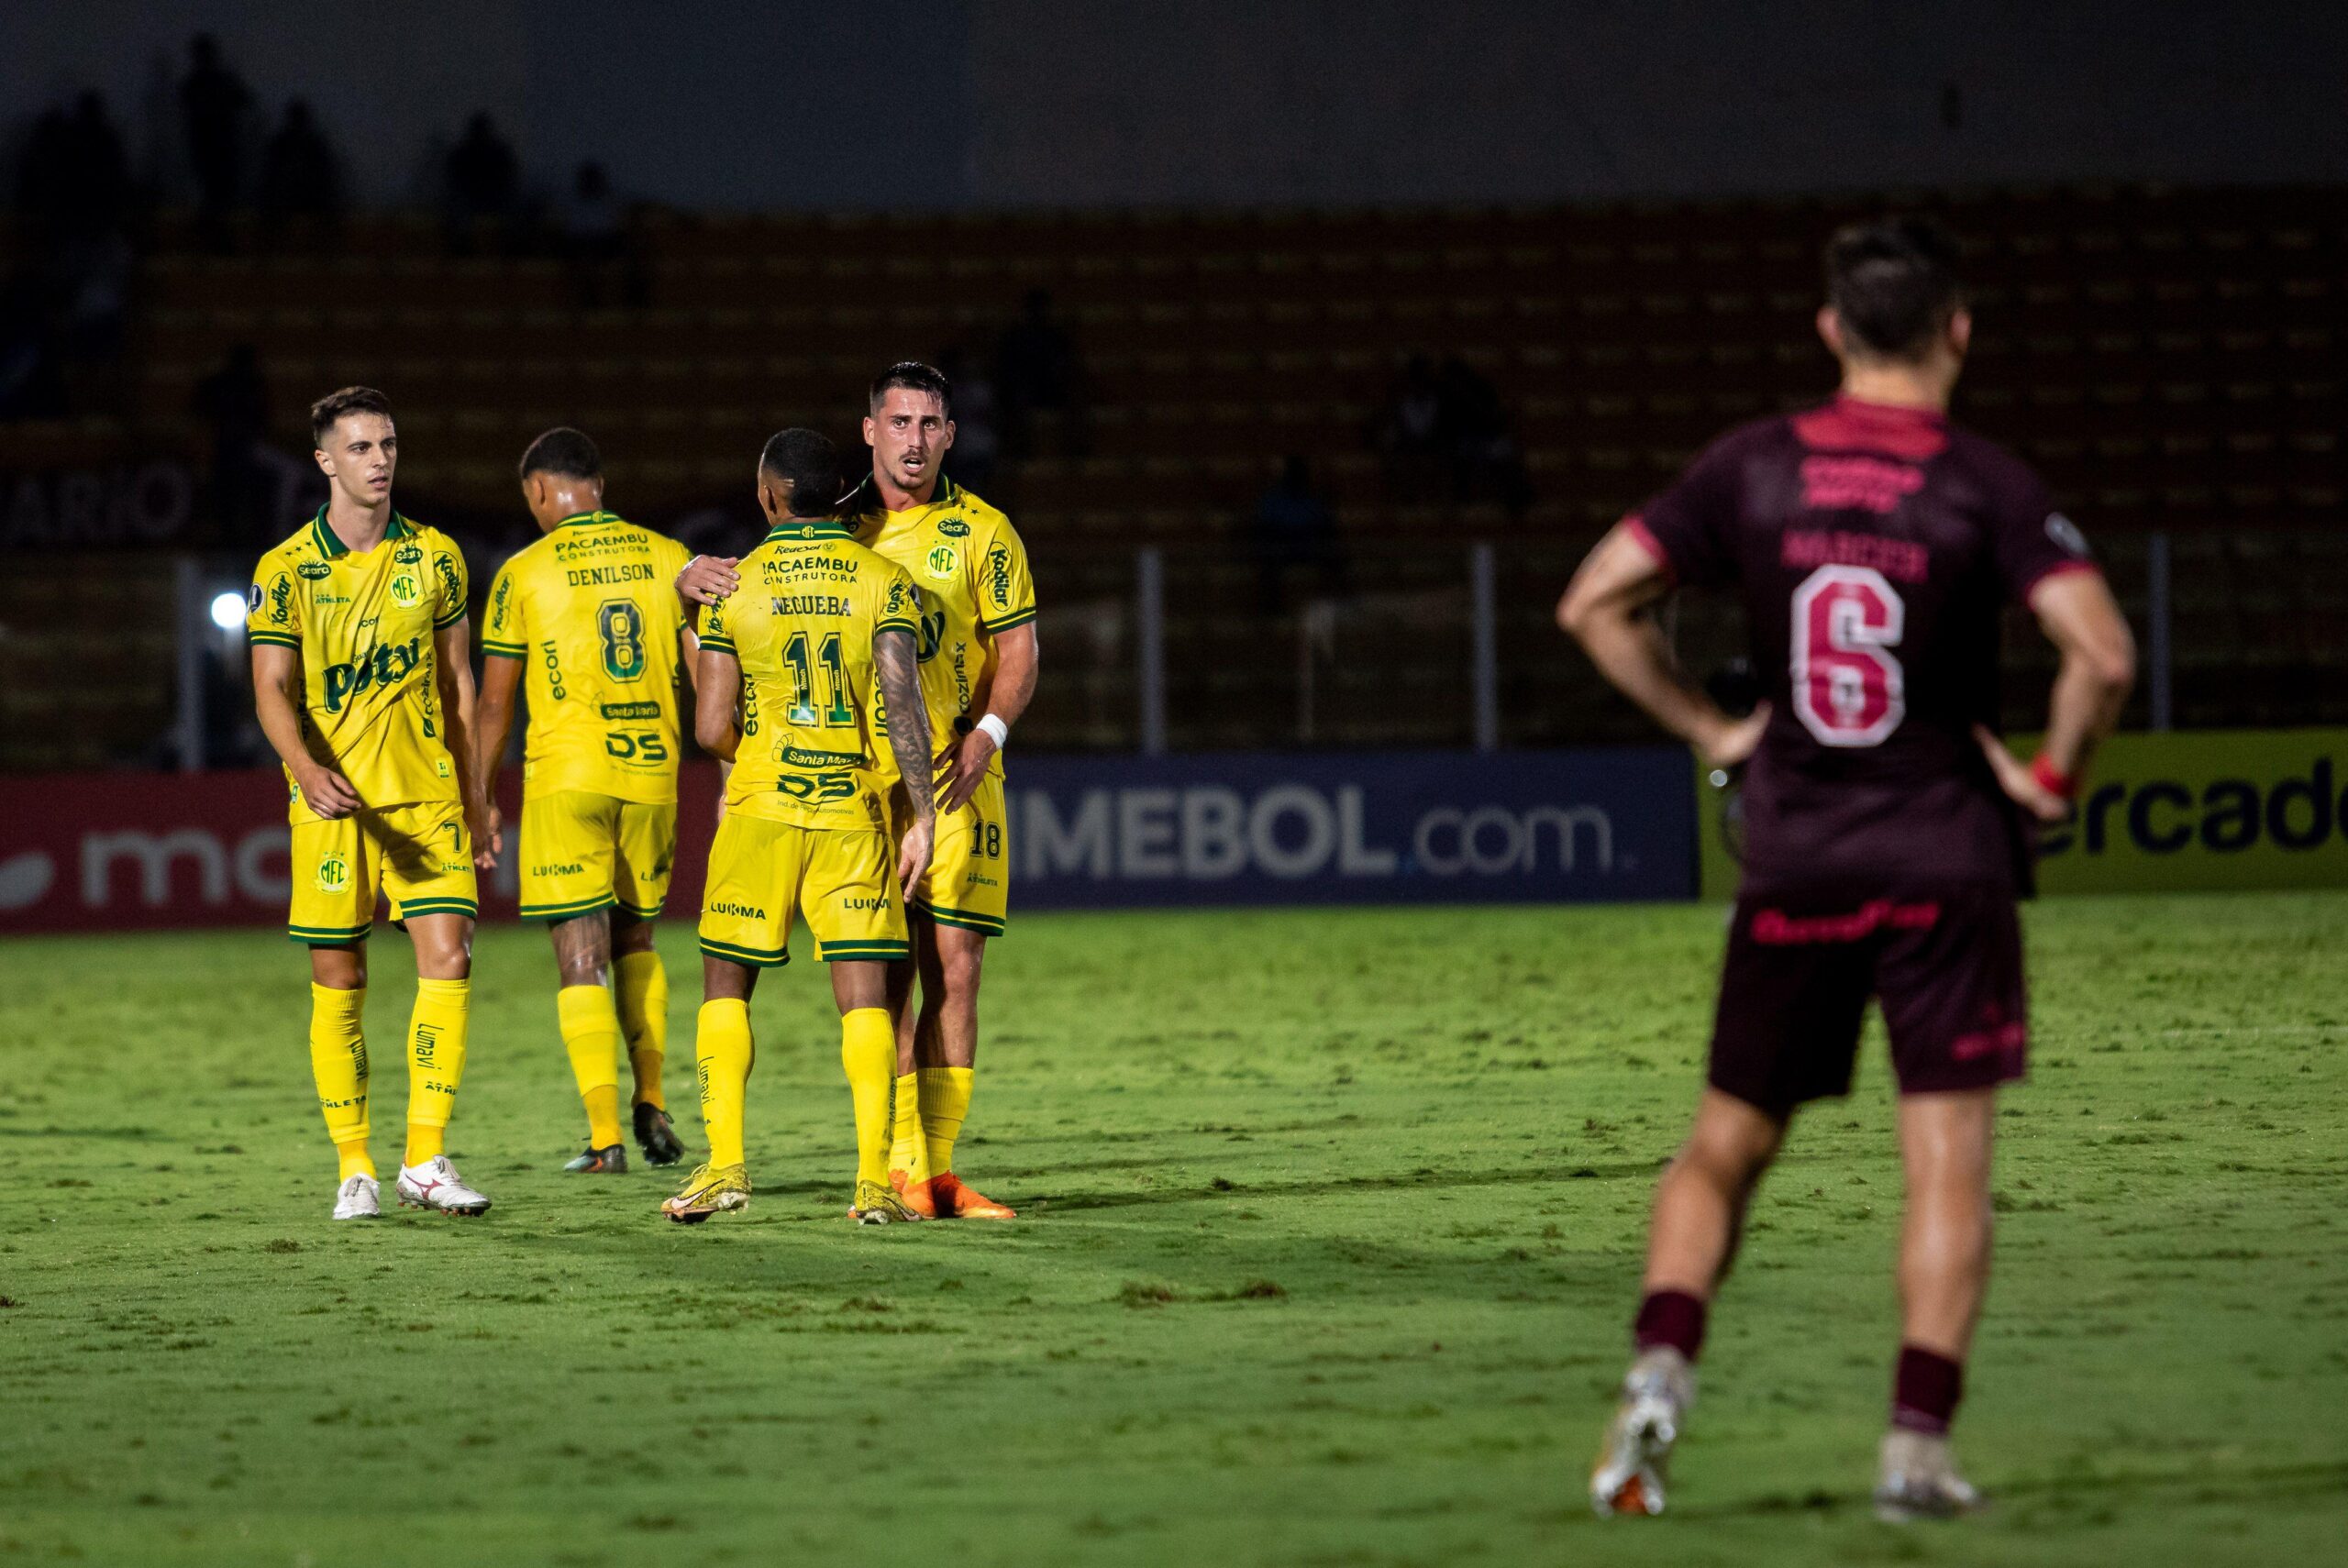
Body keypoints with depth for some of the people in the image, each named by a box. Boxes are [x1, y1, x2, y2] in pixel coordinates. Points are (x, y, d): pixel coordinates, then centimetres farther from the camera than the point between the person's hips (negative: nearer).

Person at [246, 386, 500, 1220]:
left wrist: (475, 803, 13)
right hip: (331, 800, -2)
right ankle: (354, 1170, 11)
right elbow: (272, 690, -7)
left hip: (426, 795, 2)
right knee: (338, 985, 2)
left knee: (448, 958, -10)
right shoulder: (286, 570, -2)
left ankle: (425, 1159, -4)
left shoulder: (436, 557, 7)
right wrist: (307, 769, -27)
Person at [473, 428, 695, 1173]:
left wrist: (481, 797, 10)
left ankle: (605, 1137, -7)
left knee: (582, 955, -2)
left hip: (566, 779, -3)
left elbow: (494, 702, 0)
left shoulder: (524, 573, -3)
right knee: (635, 938, 21)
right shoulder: (667, 559, 5)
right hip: (652, 775, 3)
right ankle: (651, 1104, 15)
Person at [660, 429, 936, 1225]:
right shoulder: (884, 582, -1)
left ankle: (725, 1163, 2)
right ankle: (874, 1180, -8)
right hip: (854, 813, 1)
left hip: (759, 807, 0)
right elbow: (903, 705, -10)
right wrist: (921, 815, -8)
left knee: (726, 985, 12)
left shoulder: (733, 585, -1)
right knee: (863, 993, 1)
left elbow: (711, 728, -2)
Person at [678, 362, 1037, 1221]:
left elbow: (1017, 650, 2)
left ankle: (936, 1167, 2)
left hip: (956, 779, 0)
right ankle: (900, 1162, -1)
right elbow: (752, 585, 14)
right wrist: (693, 575, -10)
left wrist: (986, 731, -15)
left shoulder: (982, 531, 4)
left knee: (953, 970, -2)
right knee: (885, 978, -3)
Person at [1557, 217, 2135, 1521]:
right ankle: (1916, 1447, -5)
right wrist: (2054, 776, -3)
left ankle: (1659, 1371, -7)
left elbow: (1592, 604, 1)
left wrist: (1708, 728, 8)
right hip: (1946, 864, -2)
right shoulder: (1986, 486, -8)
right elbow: (2103, 655, -19)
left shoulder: (1752, 468, 1)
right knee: (1947, 1160, 1)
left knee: (1725, 1144, 12)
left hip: (1791, 867, 3)